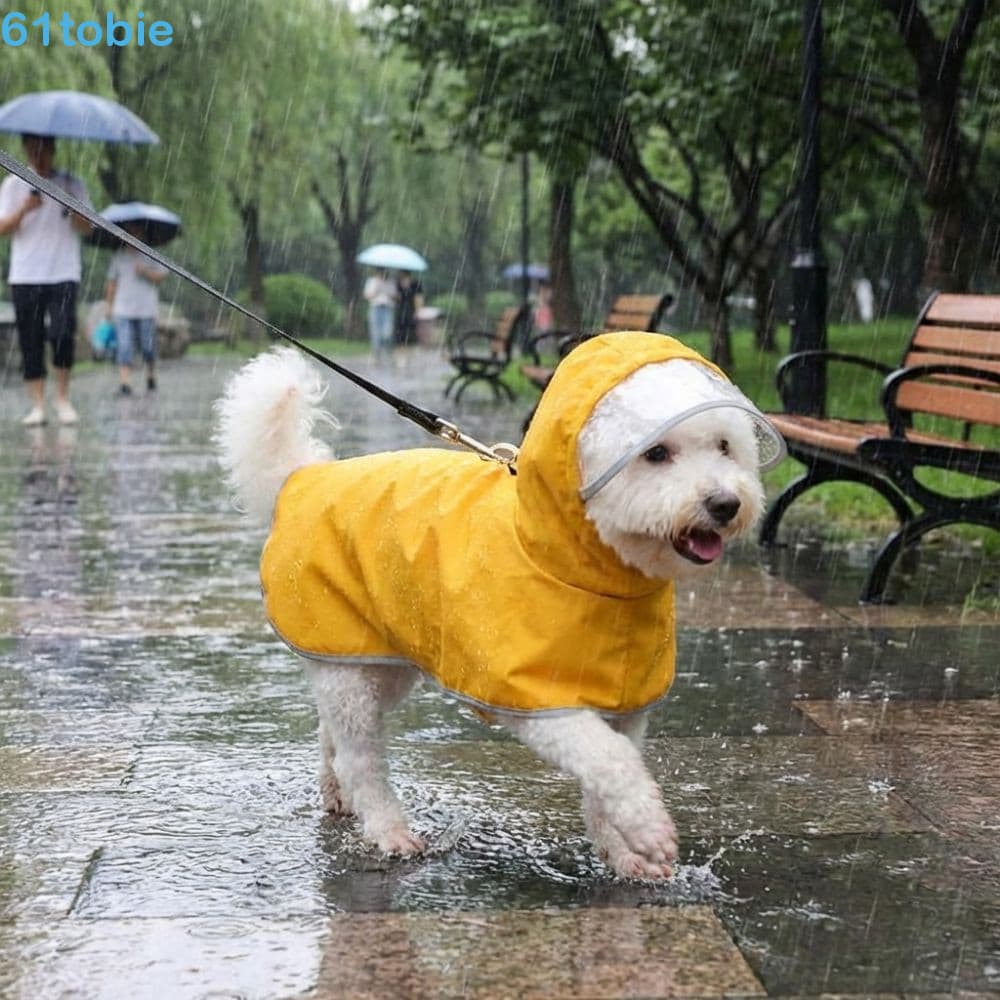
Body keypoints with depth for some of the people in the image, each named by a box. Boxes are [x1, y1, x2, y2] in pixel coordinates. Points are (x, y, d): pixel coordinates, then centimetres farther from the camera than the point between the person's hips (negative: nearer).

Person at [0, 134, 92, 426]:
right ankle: (37, 405, 5)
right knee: (30, 342, 0)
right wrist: (24, 209, -14)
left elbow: (86, 227, 1)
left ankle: (63, 398, -1)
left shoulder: (71, 184, 8)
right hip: (24, 277, 1)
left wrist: (72, 207, -18)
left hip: (63, 274, -1)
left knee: (62, 333, -17)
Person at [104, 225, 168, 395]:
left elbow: (161, 275, -1)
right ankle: (125, 382, -14)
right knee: (124, 346, -9)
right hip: (123, 310, 1)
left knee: (148, 346, 3)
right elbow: (112, 282, 12)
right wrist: (110, 306, 9)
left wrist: (145, 272, -17)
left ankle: (151, 375, 29)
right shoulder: (118, 256, 9)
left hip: (146, 309, -1)